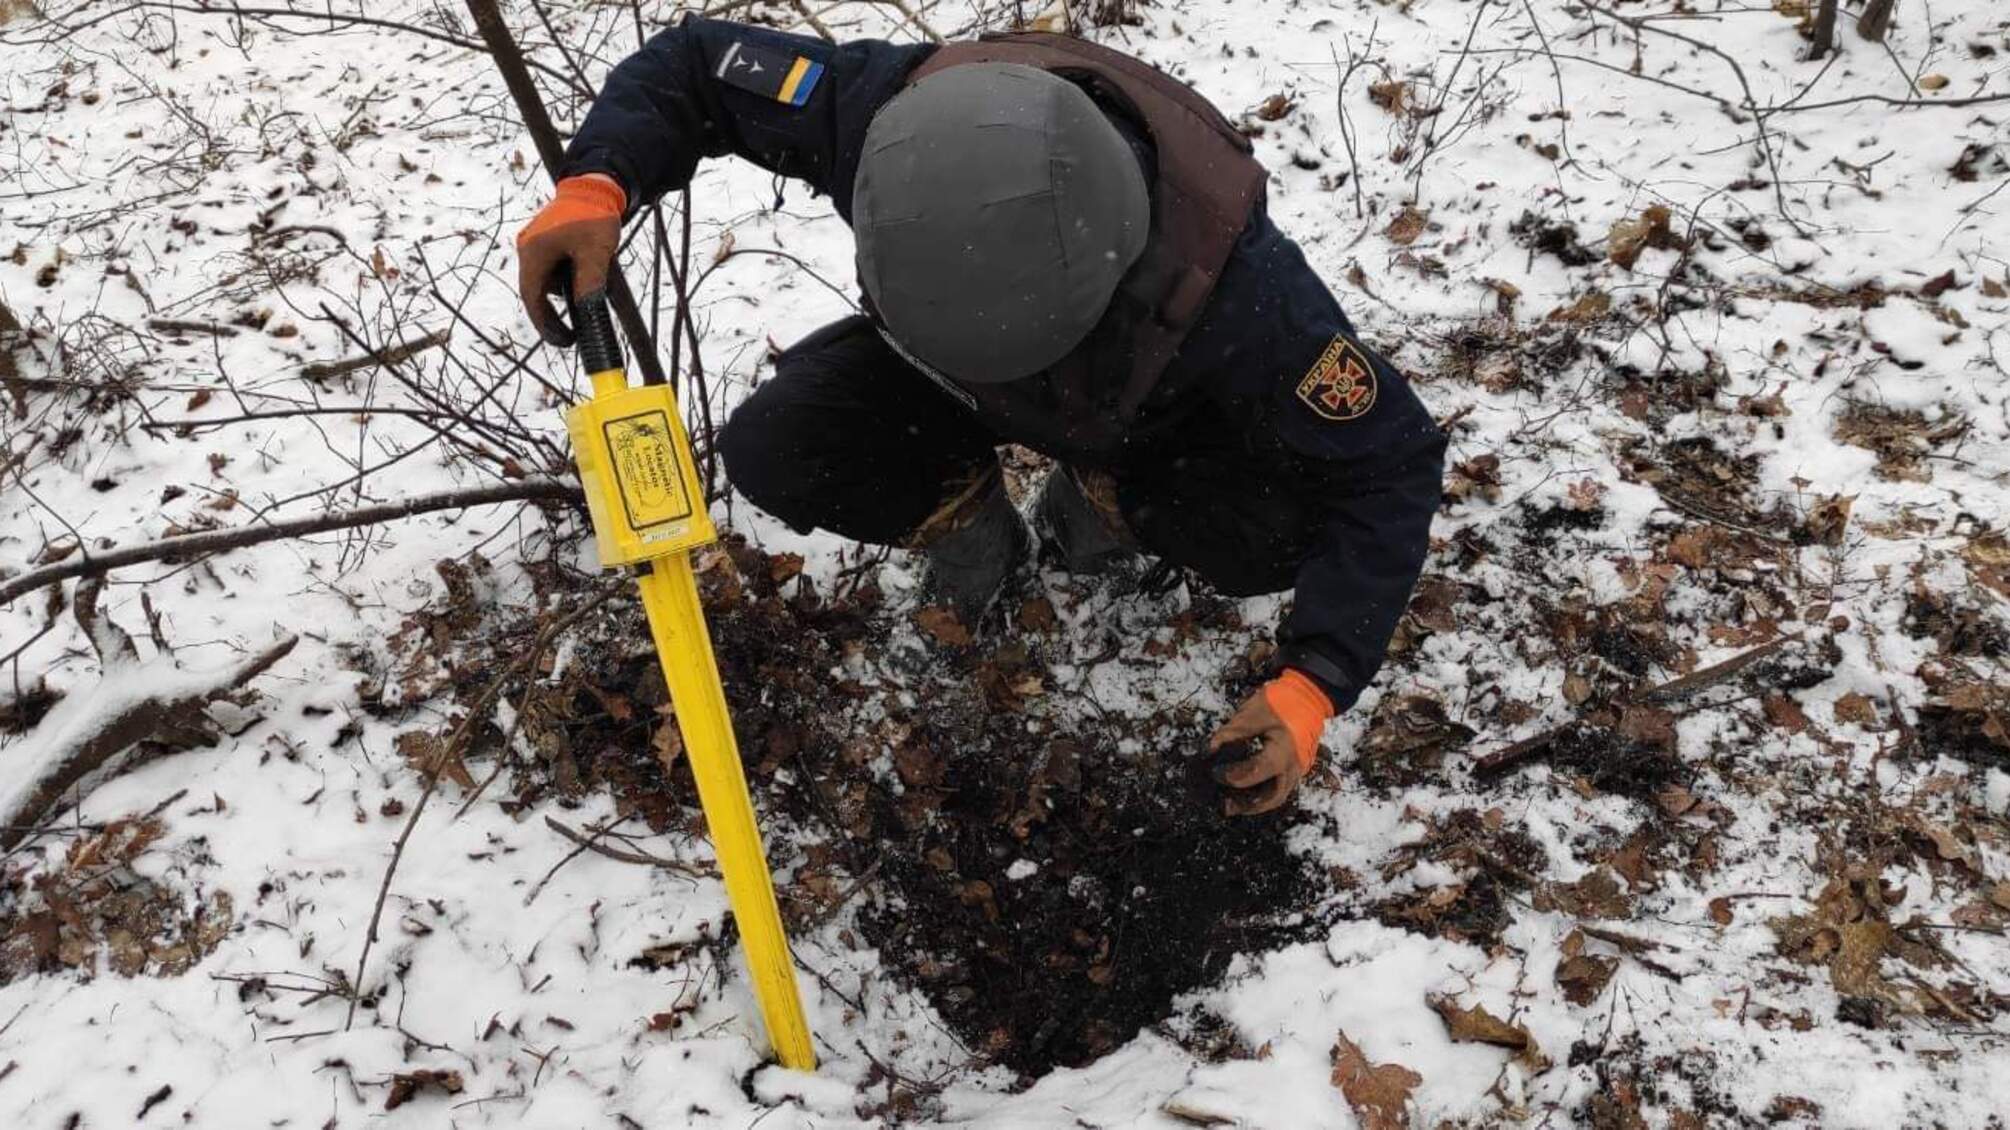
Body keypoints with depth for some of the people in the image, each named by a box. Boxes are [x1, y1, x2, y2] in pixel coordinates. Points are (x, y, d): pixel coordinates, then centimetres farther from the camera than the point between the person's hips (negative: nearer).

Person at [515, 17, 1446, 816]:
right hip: (929, 367, 2)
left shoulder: (1226, 278, -44)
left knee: (1279, 535, -28)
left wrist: (1310, 686, -40)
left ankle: (1103, 494, 7)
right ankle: (969, 525, 9)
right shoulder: (891, 114, -39)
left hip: (1154, 415, -1)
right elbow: (694, 61, -21)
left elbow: (1390, 464, -32)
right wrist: (594, 185, -40)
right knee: (771, 451, -21)